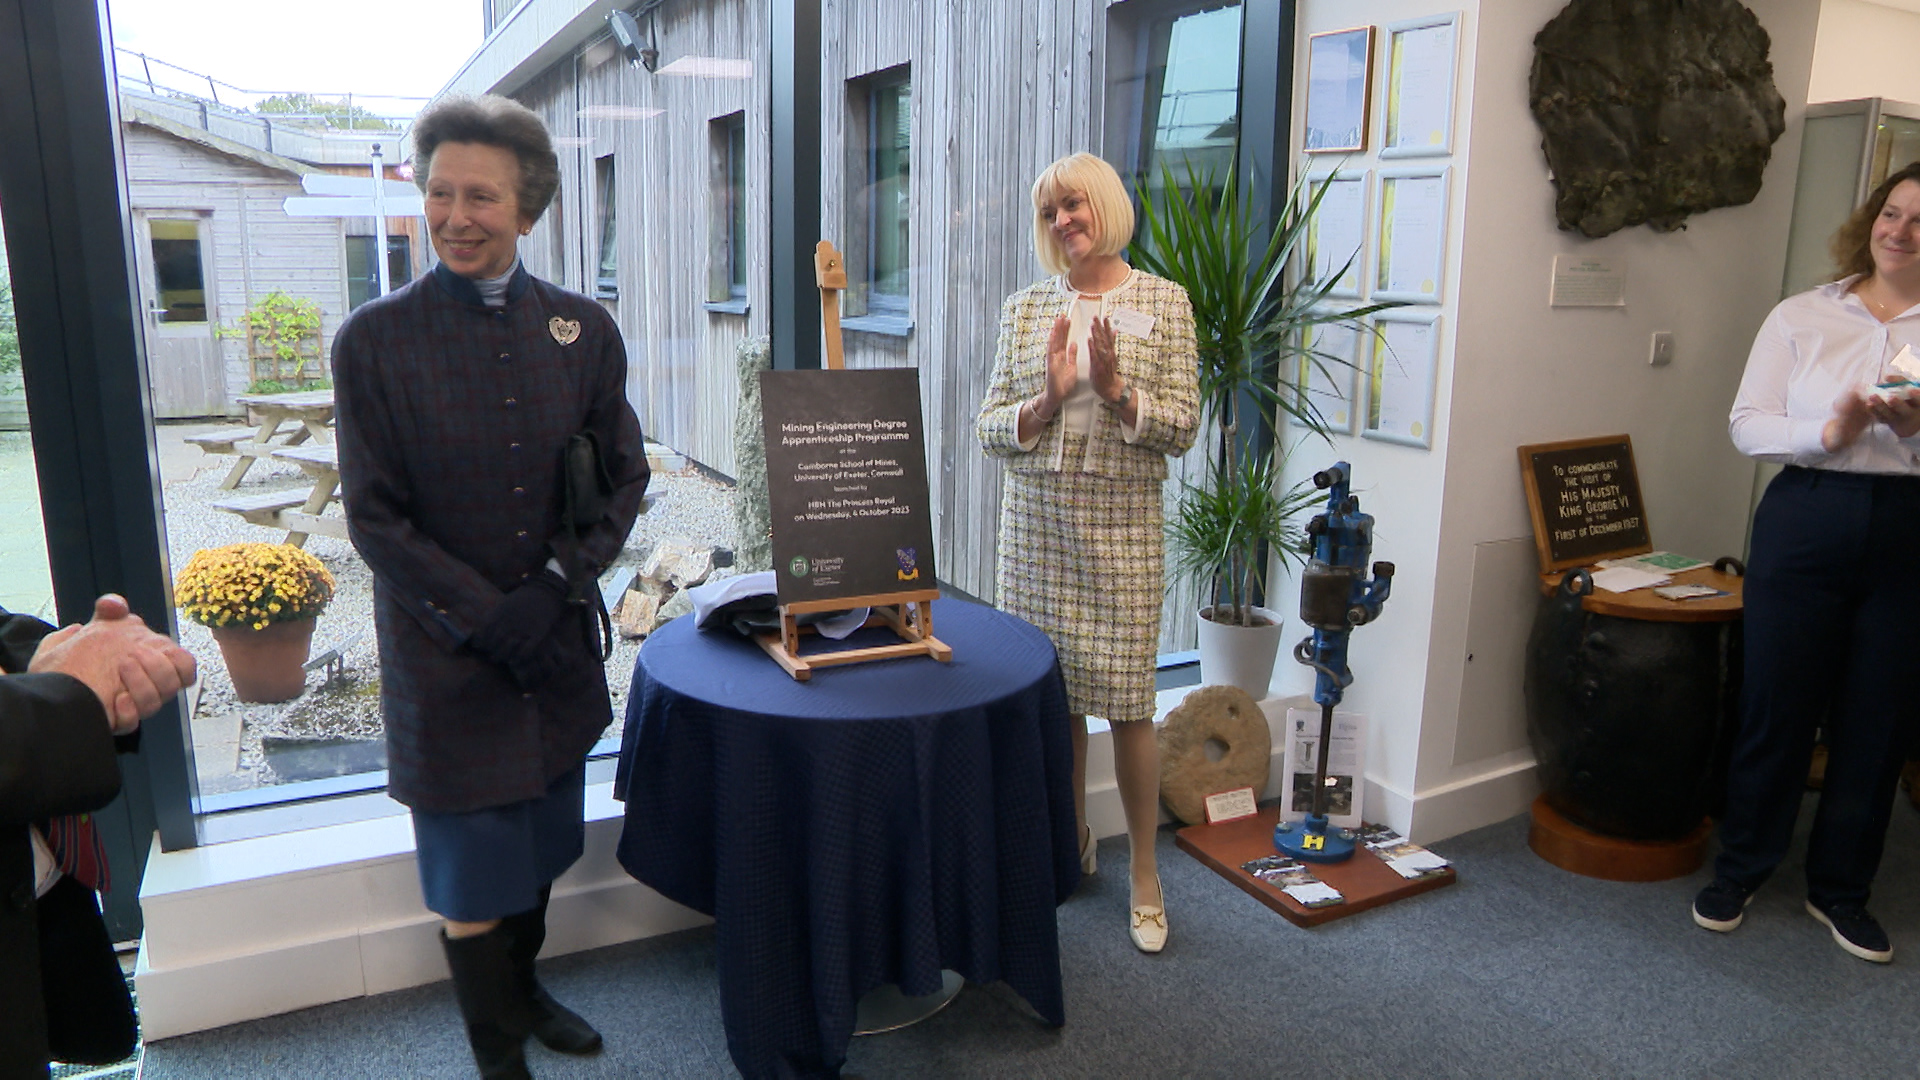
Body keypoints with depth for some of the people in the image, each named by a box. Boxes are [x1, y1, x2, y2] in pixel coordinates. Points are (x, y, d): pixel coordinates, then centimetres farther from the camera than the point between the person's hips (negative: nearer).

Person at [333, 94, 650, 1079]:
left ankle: (521, 989, 44)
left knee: (538, 852, 19)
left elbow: (626, 477, 3)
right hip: (446, 659, -3)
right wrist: (488, 620, -15)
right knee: (473, 878, 7)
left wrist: (555, 587, -11)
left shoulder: (582, 329, 1)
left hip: (558, 646, 3)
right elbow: (374, 518, -7)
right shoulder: (375, 339, -7)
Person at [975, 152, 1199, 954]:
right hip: (1035, 525, 3)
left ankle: (1144, 870, 17)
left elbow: (1183, 427, -2)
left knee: (1126, 703, -1)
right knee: (1051, 694, 10)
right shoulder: (1024, 309, 9)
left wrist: (1114, 389, -17)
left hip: (1120, 527, -3)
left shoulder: (1163, 302, 2)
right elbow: (990, 429, 5)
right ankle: (1073, 841, 31)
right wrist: (1048, 398, -13)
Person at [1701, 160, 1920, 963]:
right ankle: (1739, 870, 22)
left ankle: (1840, 888, 25)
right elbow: (1746, 423, -1)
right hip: (1807, 523, -1)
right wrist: (1830, 431, -17)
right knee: (1776, 706, 5)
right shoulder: (1802, 317, 6)